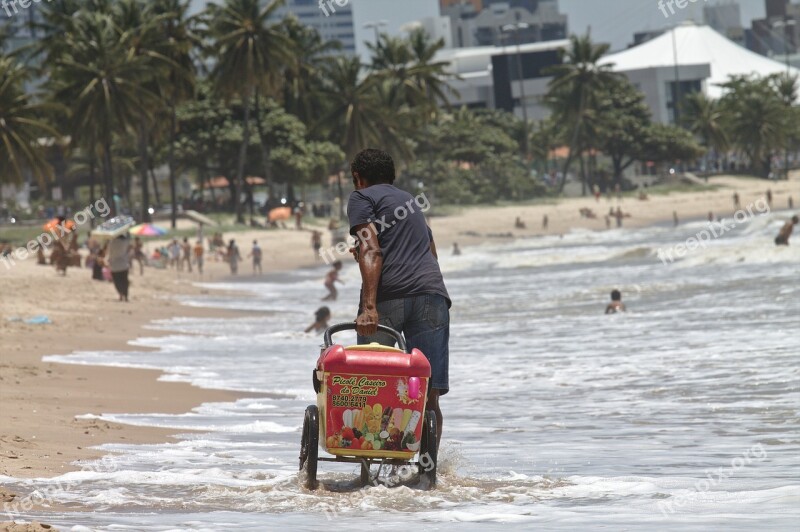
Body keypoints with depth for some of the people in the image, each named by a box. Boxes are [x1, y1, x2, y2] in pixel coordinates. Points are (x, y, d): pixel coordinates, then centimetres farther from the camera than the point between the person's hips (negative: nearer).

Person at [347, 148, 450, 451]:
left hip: (389, 297, -4)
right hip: (433, 295, 5)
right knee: (428, 396, -2)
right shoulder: (411, 201, 32)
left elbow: (371, 251, -4)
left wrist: (369, 306, -14)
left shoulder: (362, 198, 12)